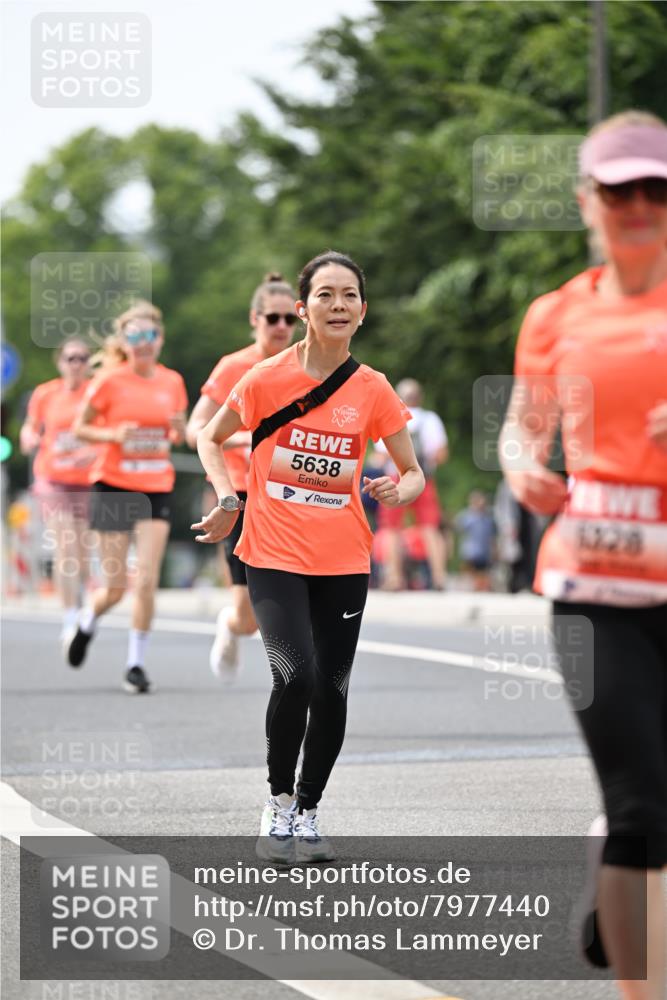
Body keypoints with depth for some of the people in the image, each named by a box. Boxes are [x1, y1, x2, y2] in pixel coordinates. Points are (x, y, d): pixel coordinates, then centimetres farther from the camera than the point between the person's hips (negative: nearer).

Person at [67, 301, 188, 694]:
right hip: (114, 487, -2)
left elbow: (181, 436, 15)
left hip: (157, 489, 2)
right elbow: (80, 427, 1)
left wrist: (180, 429, -8)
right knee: (116, 585, 2)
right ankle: (88, 621, 36)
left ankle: (137, 663, 2)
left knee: (147, 580, -10)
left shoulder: (172, 382, 3)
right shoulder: (110, 382, -7)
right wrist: (113, 434, -17)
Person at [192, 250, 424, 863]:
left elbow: (414, 473, 8)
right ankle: (278, 805, 1)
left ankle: (308, 813, 23)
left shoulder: (373, 390, 0)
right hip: (275, 557, -3)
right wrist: (228, 498, -4)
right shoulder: (267, 379, -6)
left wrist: (399, 491, -14)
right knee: (296, 676, -20)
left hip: (344, 562, 3)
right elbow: (211, 439, 10)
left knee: (332, 691, 4)